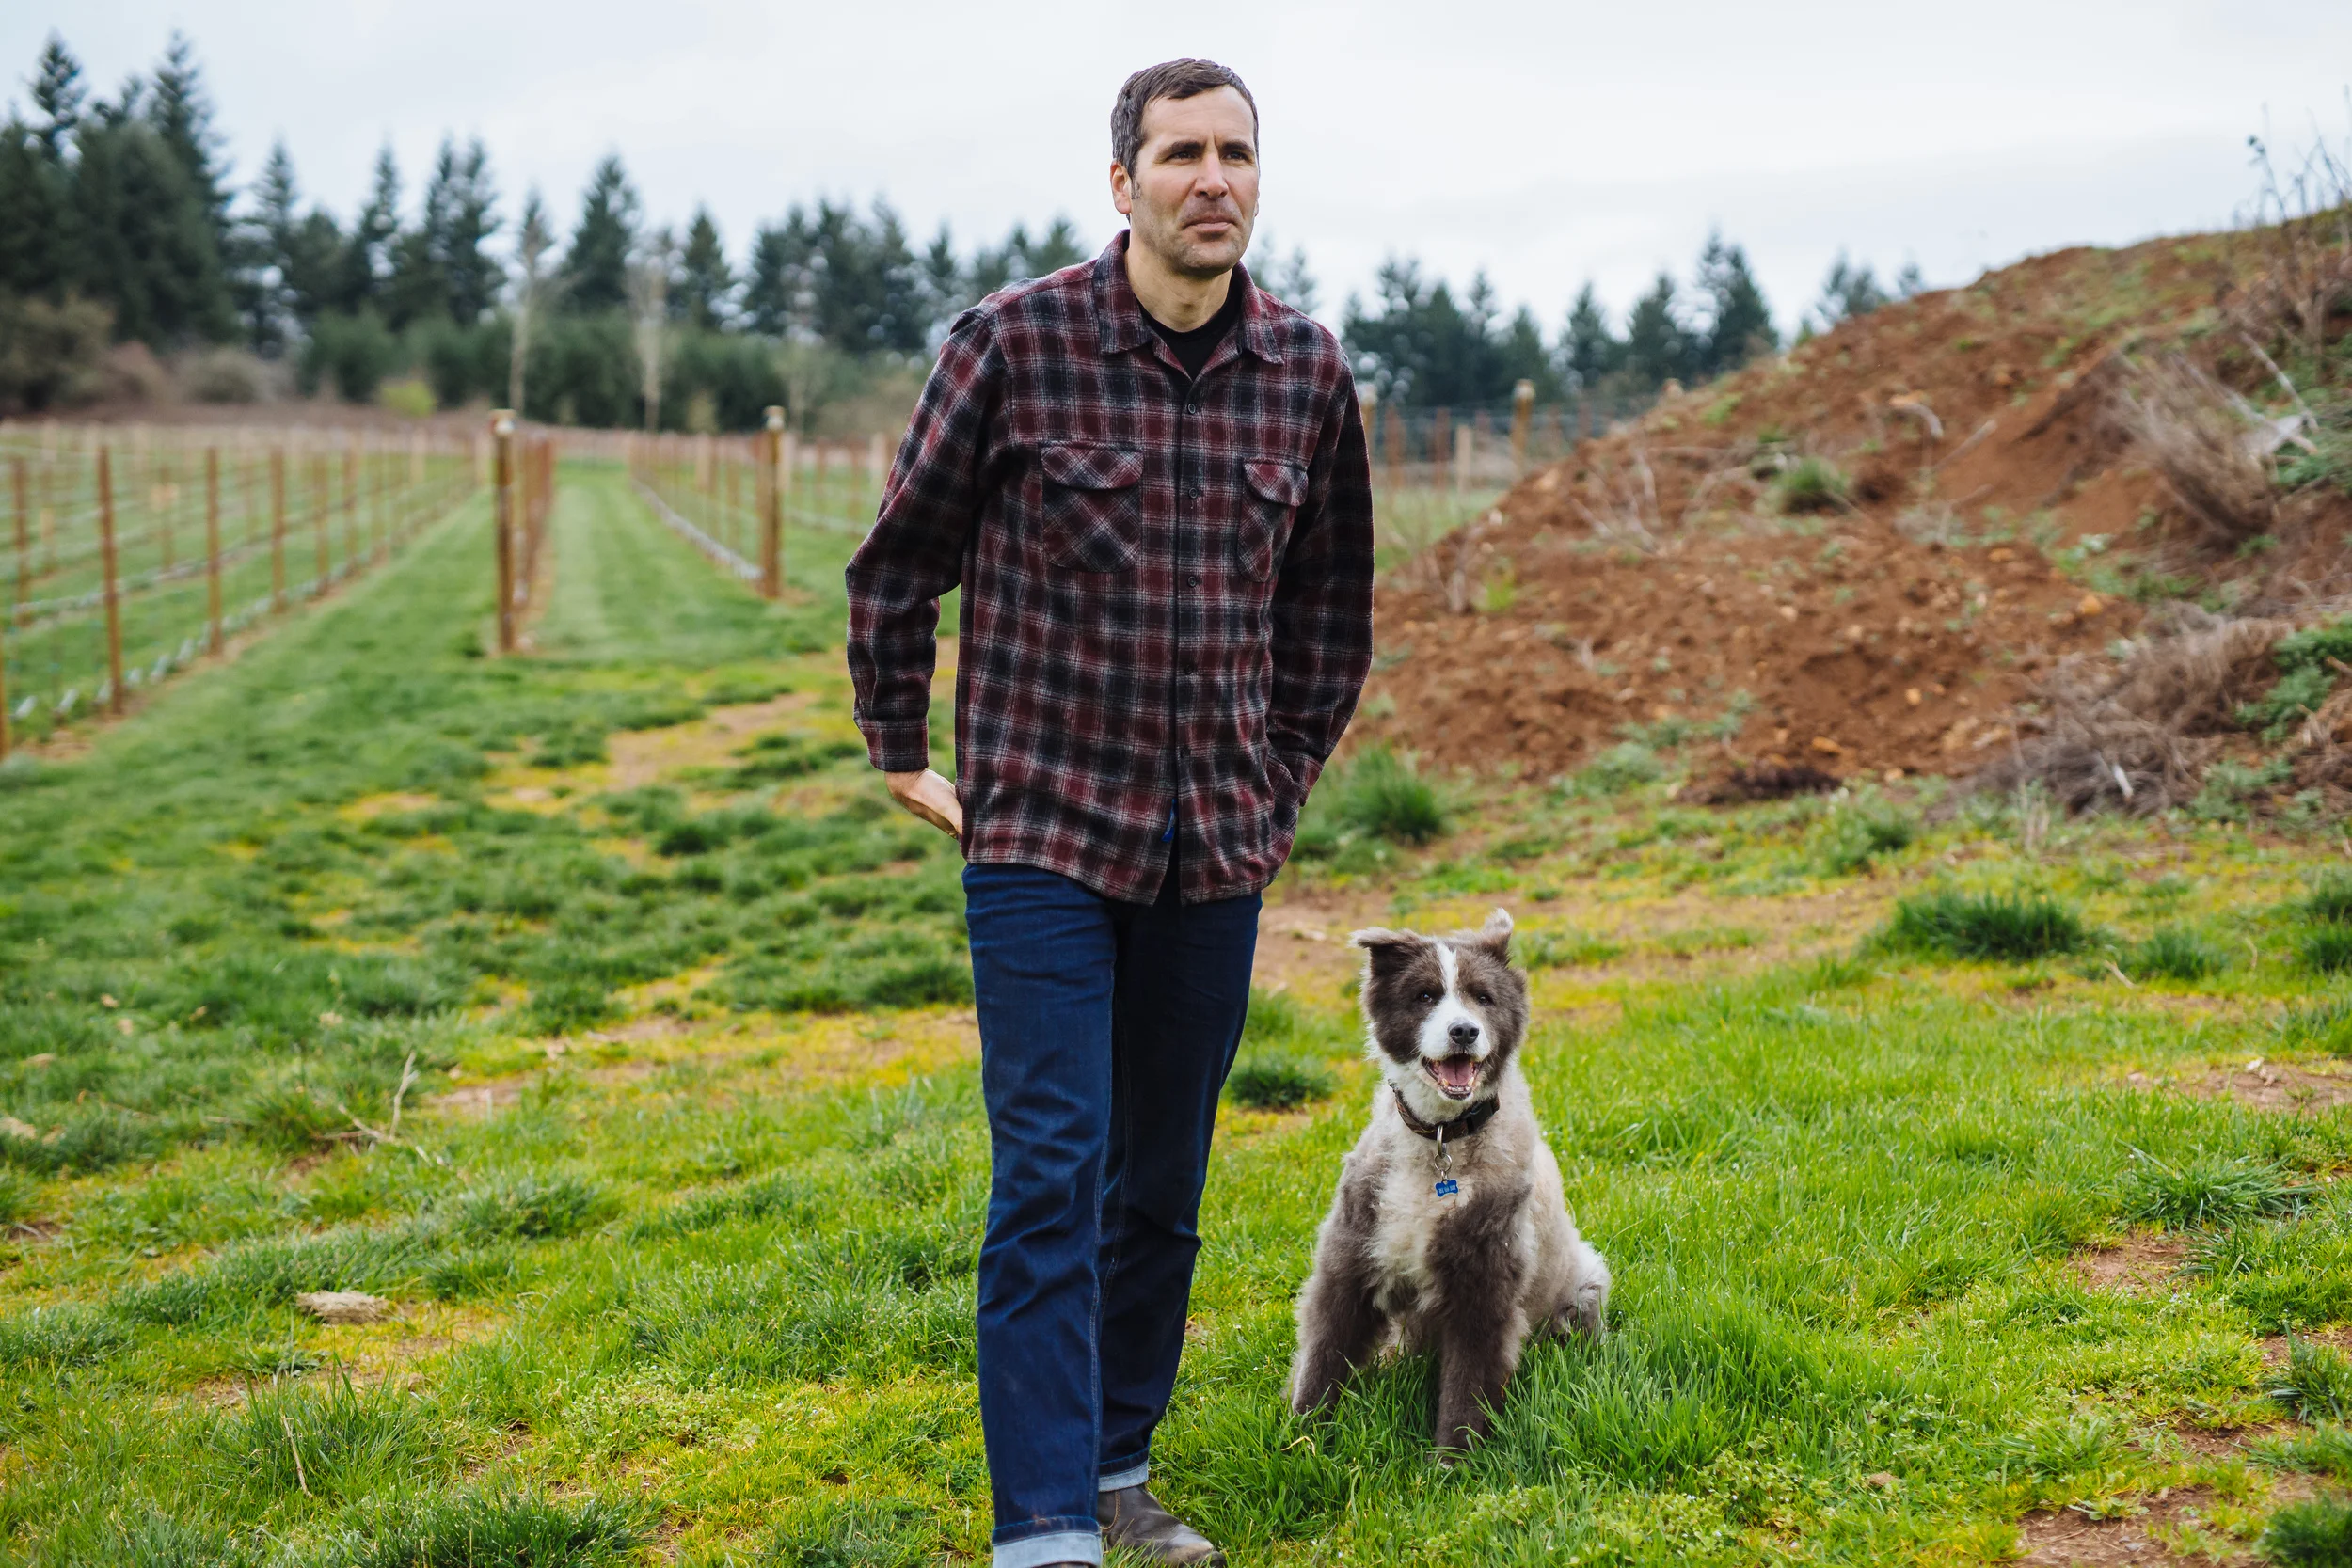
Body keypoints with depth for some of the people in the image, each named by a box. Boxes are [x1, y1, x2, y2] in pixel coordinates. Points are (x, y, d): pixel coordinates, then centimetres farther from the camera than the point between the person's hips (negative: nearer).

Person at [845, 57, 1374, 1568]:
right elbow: (901, 561, 3)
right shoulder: (1015, 341, -8)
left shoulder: (1308, 371, 3)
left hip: (1215, 851, 4)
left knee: (1163, 1190, 13)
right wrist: (903, 754, 7)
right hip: (1043, 833, -4)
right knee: (1050, 1180, -9)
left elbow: (1330, 602, 17)